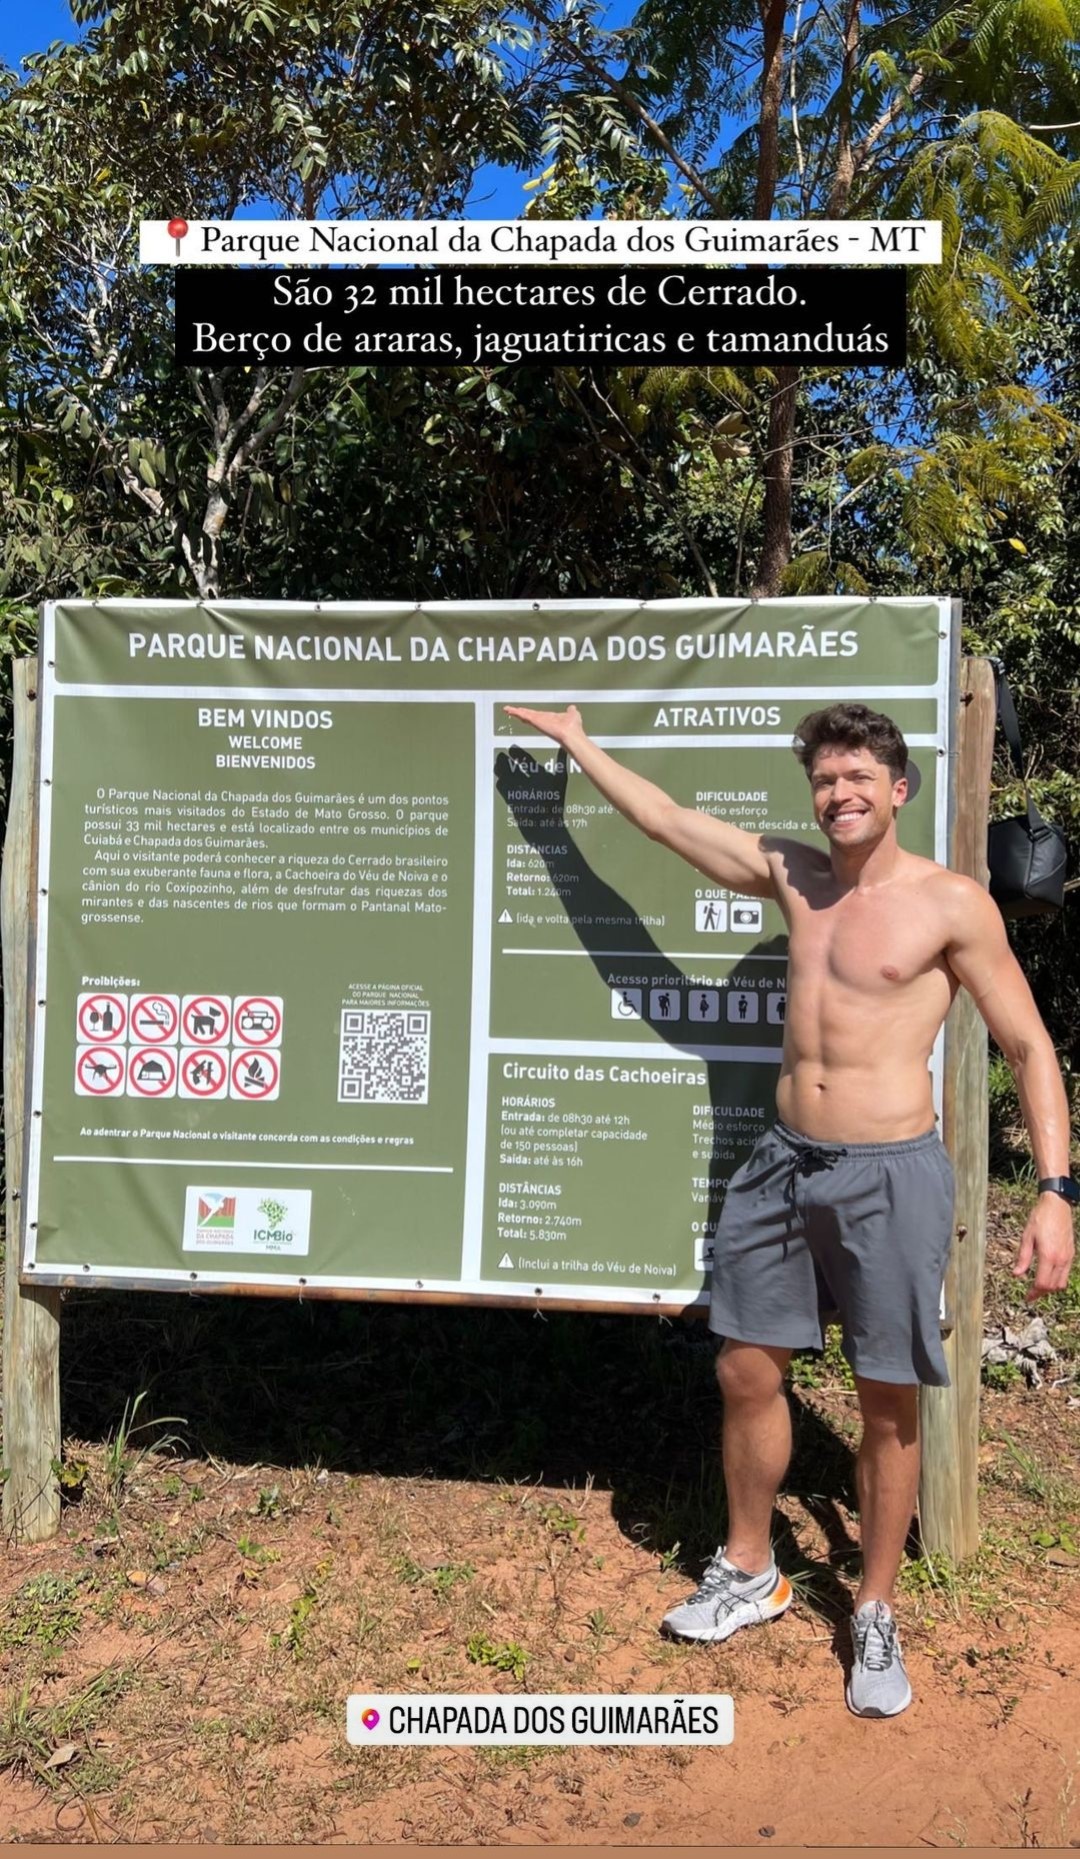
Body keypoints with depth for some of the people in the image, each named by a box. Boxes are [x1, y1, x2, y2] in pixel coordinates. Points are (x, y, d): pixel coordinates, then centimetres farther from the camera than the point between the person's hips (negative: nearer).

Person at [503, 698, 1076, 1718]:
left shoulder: (951, 903, -7)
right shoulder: (794, 876, 7)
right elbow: (670, 819, 15)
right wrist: (578, 743, 20)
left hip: (890, 1175, -5)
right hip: (782, 1163, 5)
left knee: (888, 1404, 7)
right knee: (747, 1373, 12)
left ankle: (875, 1615, 28)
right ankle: (748, 1573, 34)